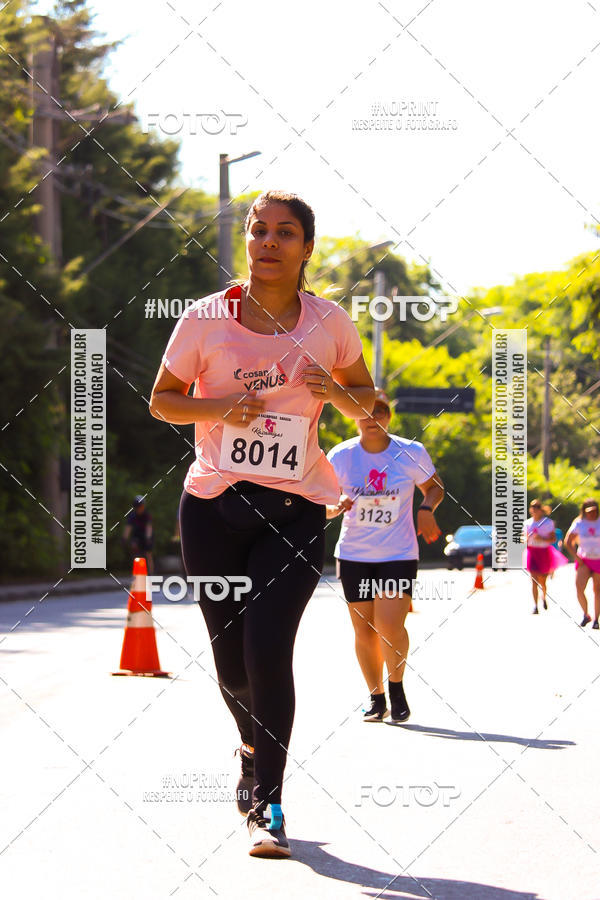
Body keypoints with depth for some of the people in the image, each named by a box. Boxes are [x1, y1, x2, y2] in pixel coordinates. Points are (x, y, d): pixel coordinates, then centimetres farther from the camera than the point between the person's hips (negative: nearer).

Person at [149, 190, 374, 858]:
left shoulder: (329, 323, 2)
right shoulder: (207, 318, -1)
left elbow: (364, 399, 15)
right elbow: (161, 398, 6)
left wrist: (339, 395, -9)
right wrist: (219, 406, -13)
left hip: (295, 508, -1)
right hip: (213, 504, 1)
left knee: (268, 648, -17)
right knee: (231, 659, 8)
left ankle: (267, 803, -8)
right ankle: (254, 749, 40)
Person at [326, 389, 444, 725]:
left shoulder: (412, 453, -5)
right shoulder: (341, 456, -3)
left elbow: (434, 486, 11)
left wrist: (426, 509, -9)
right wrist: (336, 506, -20)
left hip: (399, 554, -2)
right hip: (354, 555, 2)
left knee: (390, 625, -16)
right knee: (364, 631, 3)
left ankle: (397, 691, 7)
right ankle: (377, 699, 20)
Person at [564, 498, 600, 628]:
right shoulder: (579, 524, 0)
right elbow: (568, 541, 6)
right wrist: (577, 557, -2)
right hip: (583, 560, 0)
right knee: (579, 589, -15)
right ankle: (586, 615, 5)